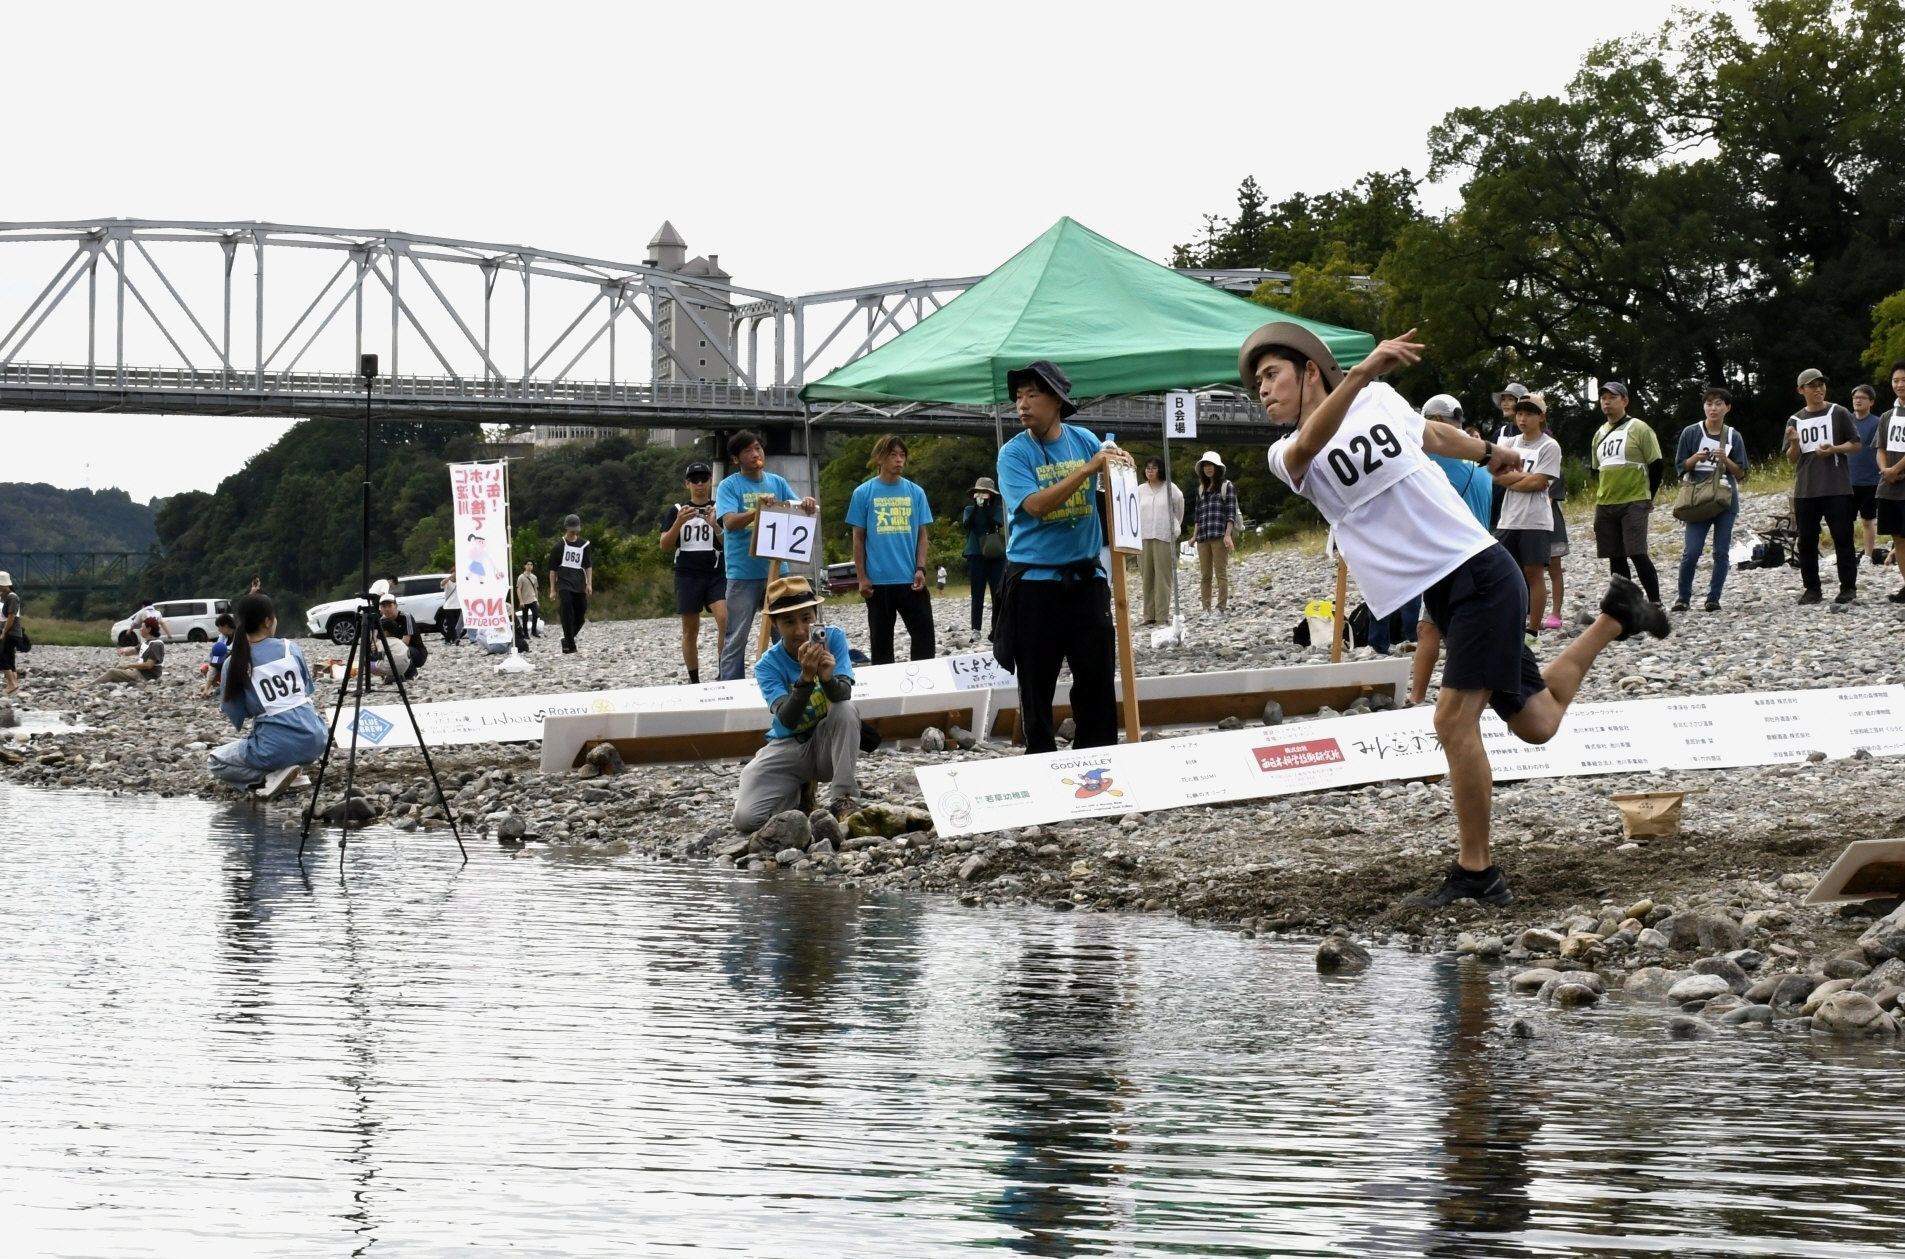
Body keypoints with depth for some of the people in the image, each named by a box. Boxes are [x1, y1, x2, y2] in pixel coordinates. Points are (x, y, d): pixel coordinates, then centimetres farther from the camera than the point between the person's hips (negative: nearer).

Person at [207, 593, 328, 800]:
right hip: (313, 740, 4)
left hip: (276, 747, -4)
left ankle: (272, 775, -5)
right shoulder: (291, 648, 1)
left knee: (214, 761, 19)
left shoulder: (235, 664, -5)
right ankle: (288, 768, 12)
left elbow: (234, 713, 2)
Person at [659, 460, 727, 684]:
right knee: (690, 630, 3)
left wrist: (715, 526, -16)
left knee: (726, 619, -21)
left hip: (716, 574, -1)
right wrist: (679, 523, -15)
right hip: (687, 576, 1)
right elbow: (665, 547, 1)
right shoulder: (676, 510, 6)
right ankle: (694, 681, 10)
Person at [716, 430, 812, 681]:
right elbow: (730, 523, -19)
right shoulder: (729, 486, -5)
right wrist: (758, 510, -35)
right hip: (743, 573, -4)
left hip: (775, 570, 4)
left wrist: (807, 505, -15)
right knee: (736, 639, -1)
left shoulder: (777, 482, 8)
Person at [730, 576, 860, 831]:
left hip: (827, 743, 0)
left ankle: (841, 800, -21)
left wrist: (828, 677, -48)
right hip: (788, 748, 0)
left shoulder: (833, 638, -11)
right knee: (746, 817, -22)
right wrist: (806, 678, -45)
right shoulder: (768, 665, -14)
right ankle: (797, 793, 11)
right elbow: (787, 720, -29)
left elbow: (844, 694, -25)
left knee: (846, 709, -33)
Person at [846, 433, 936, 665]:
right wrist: (862, 577, -3)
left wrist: (920, 569, -4)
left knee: (924, 635, 0)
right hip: (878, 581, -1)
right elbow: (858, 539, 2)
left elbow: (922, 535, 7)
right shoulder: (863, 493, -1)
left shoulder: (915, 492, 4)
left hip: (910, 580, 1)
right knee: (880, 640, 7)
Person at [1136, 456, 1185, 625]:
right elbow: (1135, 513, 12)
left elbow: (1179, 509, 12)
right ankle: (1149, 615, 5)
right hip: (1144, 538, 3)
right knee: (1147, 578, 2)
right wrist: (1136, 535, 9)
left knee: (1163, 577, -6)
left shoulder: (1170, 488, 0)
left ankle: (1162, 616, -8)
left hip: (1164, 537, -3)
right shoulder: (1140, 490, 7)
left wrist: (1175, 527, 19)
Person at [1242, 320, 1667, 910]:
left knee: (1454, 718, -16)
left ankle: (1475, 873, -7)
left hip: (1479, 568, -4)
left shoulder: (1381, 399, 1)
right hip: (1440, 597, 4)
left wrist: (1488, 452, 41)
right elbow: (1311, 442, -26)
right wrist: (1359, 372, -43)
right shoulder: (1287, 456, -1)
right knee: (1535, 722, 11)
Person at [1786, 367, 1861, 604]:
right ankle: (1812, 589, 12)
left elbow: (1855, 444, 3)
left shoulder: (1838, 413, 2)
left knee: (1843, 539, -2)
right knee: (1807, 542, 5)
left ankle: (1848, 587, 4)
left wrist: (1835, 449, -15)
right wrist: (1794, 443, -12)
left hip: (1837, 488, -3)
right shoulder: (1795, 420, 10)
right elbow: (1791, 458, 10)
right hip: (1805, 490, 3)